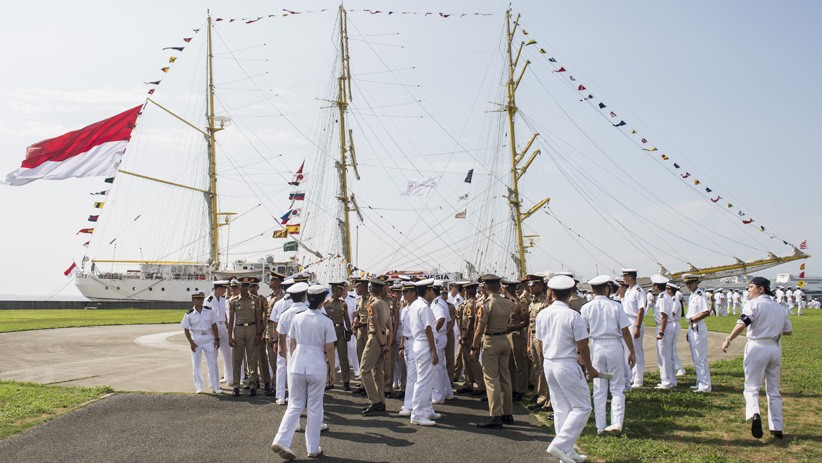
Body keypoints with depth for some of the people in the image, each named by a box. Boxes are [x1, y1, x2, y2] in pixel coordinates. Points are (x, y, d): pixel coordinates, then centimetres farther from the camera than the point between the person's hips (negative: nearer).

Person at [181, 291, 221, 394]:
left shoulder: (209, 311, 2)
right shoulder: (189, 314, -4)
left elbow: (214, 325, 7)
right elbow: (186, 330, -1)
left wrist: (217, 339, 2)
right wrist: (191, 343, -9)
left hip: (209, 338, 1)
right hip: (196, 339, -1)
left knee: (212, 363, 2)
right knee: (196, 364, 4)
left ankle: (215, 387, 9)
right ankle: (199, 387, 15)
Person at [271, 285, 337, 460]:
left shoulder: (297, 318, 0)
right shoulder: (326, 322, -9)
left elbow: (292, 344, 7)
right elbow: (329, 349, -6)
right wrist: (332, 371, 4)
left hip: (297, 366, 3)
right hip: (317, 368, -3)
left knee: (295, 405, 14)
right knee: (314, 409, 9)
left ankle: (281, 441, 1)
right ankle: (313, 449, 17)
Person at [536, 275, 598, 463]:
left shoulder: (542, 314, 3)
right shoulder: (573, 316, -16)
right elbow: (582, 346, -12)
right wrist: (589, 368, 2)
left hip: (548, 365, 7)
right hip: (567, 365, -7)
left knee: (561, 408, 14)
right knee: (582, 407, 4)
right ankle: (559, 444, -6)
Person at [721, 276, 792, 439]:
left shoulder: (754, 304, -7)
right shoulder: (779, 307, 14)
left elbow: (742, 324, -21)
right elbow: (788, 331, 17)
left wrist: (728, 340, -18)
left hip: (757, 347, -6)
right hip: (775, 348, 6)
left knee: (752, 387, -1)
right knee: (774, 390, 14)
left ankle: (754, 414, -26)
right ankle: (777, 428, 14)